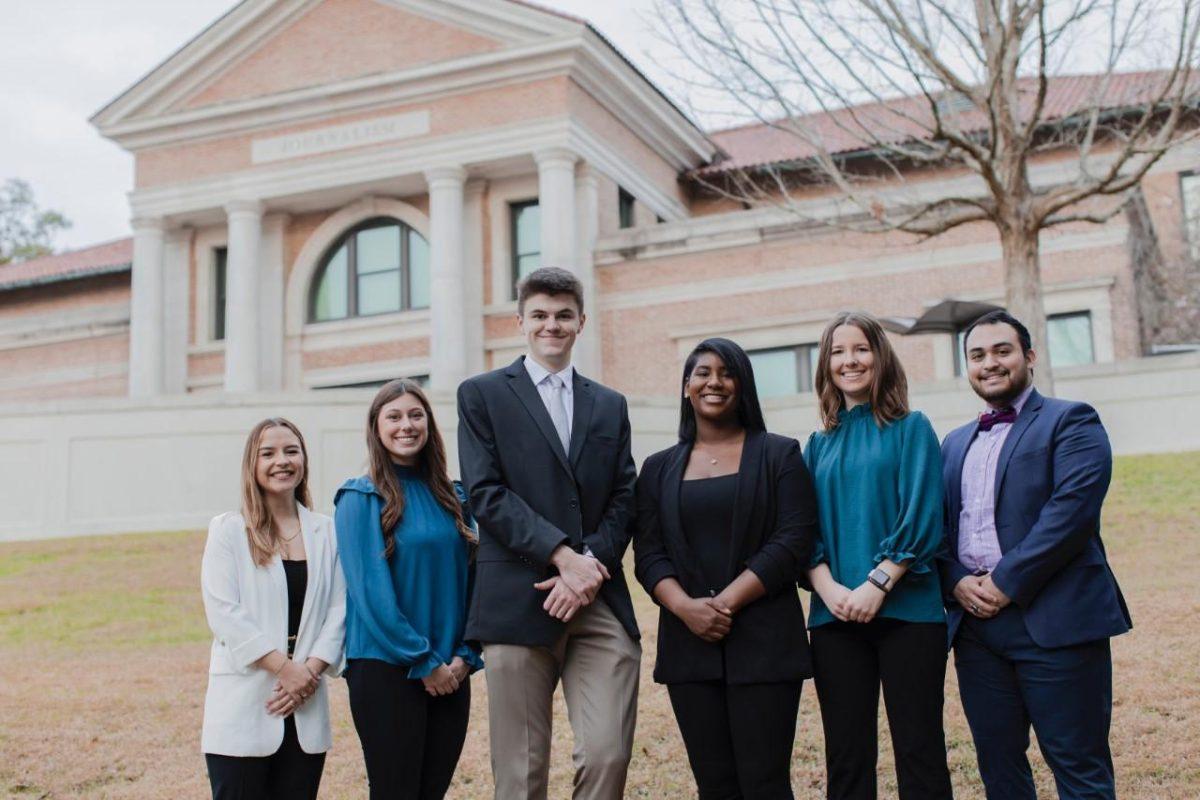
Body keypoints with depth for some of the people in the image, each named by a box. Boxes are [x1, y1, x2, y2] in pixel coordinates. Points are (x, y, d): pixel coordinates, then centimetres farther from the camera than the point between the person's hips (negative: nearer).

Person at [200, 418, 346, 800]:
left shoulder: (325, 531, 10)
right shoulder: (228, 530, 1)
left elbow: (339, 608, 6)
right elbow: (223, 613, -8)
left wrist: (311, 670, -8)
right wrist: (285, 668, -13)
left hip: (305, 711, 3)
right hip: (244, 708, -3)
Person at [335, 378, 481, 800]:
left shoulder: (452, 497, 10)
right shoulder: (360, 498, -5)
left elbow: (469, 580, 9)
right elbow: (370, 589, -11)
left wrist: (465, 656, -2)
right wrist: (423, 663, -12)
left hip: (450, 672, 5)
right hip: (385, 669, -5)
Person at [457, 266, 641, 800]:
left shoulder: (610, 405, 19)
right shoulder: (482, 394, 7)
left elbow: (623, 500, 10)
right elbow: (486, 494, -4)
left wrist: (589, 567, -7)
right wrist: (563, 555, -13)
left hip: (600, 603, 3)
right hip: (517, 601, -2)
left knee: (608, 755, -8)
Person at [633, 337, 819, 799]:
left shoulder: (779, 455, 5)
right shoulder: (659, 469, 14)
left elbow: (793, 541, -5)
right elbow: (648, 554, 7)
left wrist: (726, 602, -13)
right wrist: (686, 606, -11)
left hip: (763, 643, -3)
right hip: (689, 645, 3)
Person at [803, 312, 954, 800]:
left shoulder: (911, 429, 5)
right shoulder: (819, 445, 15)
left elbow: (921, 516, -5)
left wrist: (878, 582, -16)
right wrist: (827, 586, -9)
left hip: (905, 608, -3)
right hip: (835, 615, 3)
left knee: (919, 753, 0)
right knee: (845, 758, 6)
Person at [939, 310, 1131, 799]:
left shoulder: (1070, 422, 1)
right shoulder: (956, 443, 20)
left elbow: (1072, 508, -13)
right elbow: (940, 524, 15)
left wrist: (1006, 582, -15)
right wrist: (957, 582, -5)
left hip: (1053, 620, -6)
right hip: (974, 622, 6)